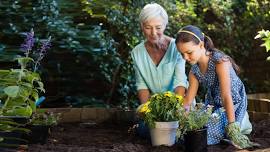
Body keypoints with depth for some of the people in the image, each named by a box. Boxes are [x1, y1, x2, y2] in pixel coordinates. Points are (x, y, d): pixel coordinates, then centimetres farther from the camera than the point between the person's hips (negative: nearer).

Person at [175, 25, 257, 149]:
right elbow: (188, 99, 1)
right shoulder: (194, 70, -3)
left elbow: (226, 96, -31)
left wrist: (232, 128, -36)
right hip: (213, 105, 8)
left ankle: (240, 123, 0)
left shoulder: (219, 61, -25)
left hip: (233, 105, -8)